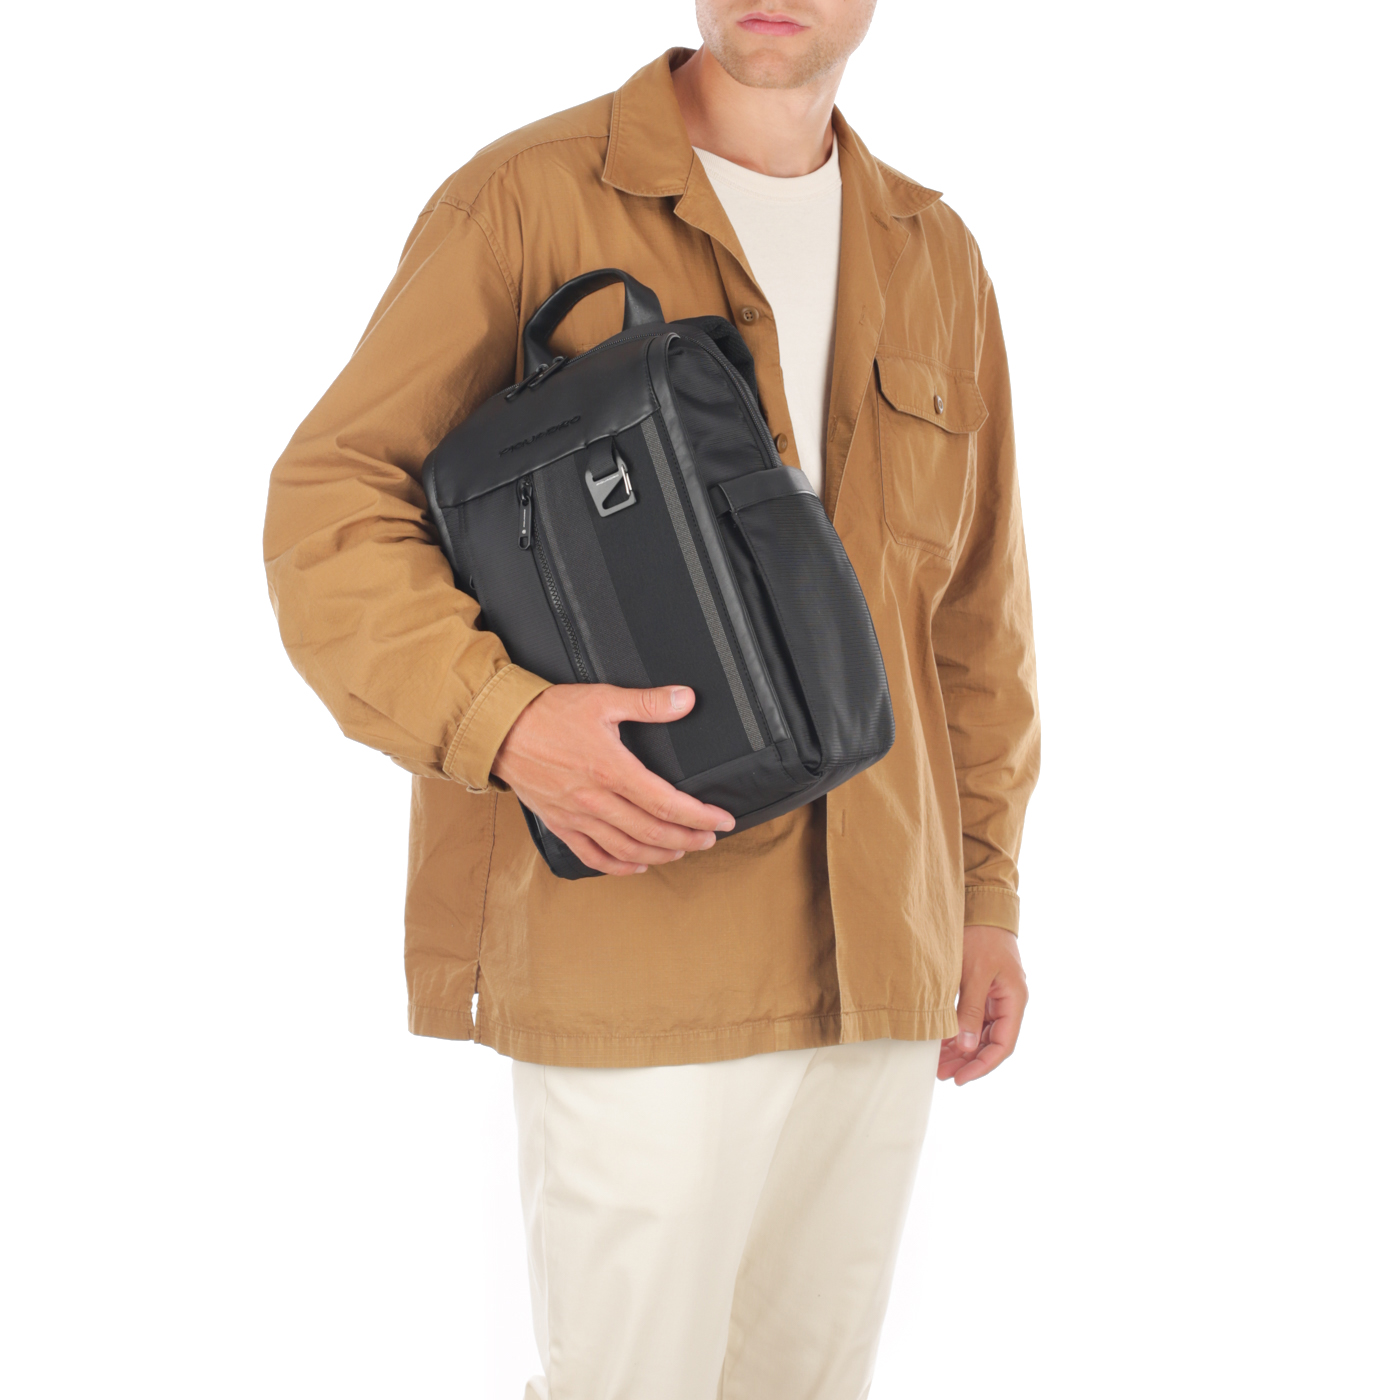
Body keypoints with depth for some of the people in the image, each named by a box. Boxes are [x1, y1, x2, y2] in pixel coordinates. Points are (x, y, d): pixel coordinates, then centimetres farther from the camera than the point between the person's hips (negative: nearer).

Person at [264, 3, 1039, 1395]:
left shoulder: (933, 258, 13)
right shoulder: (527, 198, -3)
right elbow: (333, 510, -7)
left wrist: (983, 891, 14)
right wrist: (502, 720, -24)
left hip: (875, 950, 6)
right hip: (636, 933, -5)